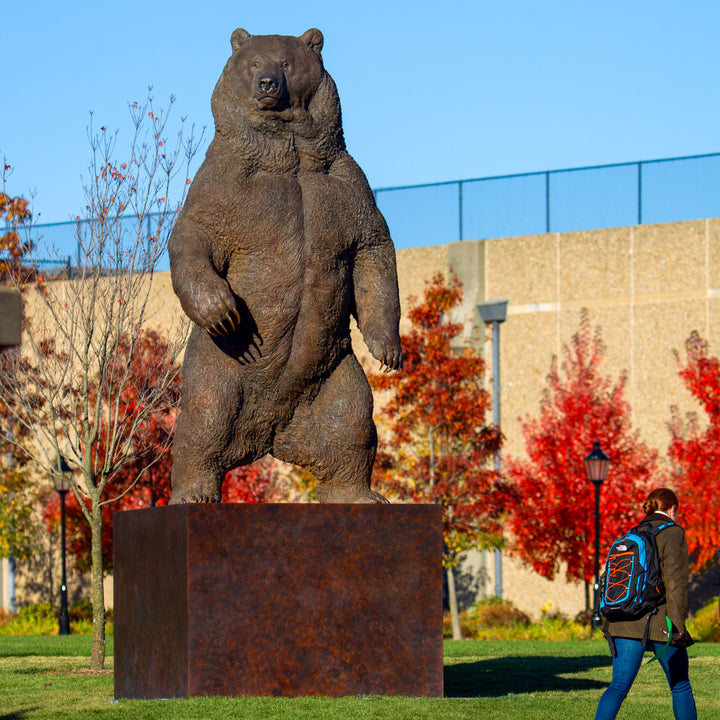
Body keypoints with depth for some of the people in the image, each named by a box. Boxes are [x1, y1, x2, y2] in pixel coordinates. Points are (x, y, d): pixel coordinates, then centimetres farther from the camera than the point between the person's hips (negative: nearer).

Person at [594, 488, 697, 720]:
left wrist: (610, 622, 21)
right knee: (680, 687, 12)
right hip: (660, 623, -5)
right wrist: (677, 623, -16)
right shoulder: (672, 533, -3)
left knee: (619, 686, -2)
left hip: (626, 624, 5)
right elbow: (675, 578, -15)